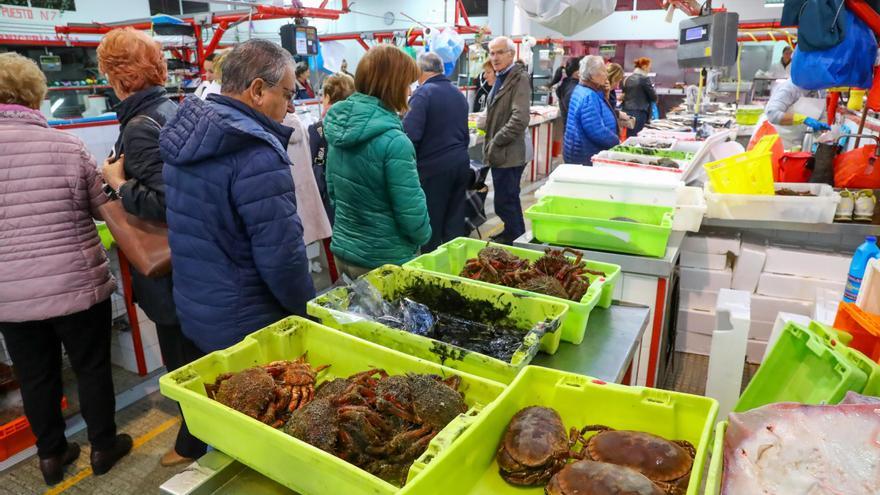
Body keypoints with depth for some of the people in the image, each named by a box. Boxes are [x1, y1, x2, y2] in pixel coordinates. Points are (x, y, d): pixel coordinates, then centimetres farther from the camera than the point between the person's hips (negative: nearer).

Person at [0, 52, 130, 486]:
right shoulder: (65, 145, -12)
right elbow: (104, 208, -2)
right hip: (77, 286, -2)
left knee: (35, 376, 17)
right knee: (92, 367, 14)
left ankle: (51, 453, 33)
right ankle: (103, 446, 29)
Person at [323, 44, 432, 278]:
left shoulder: (338, 127, -1)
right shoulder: (394, 142, -24)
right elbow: (412, 213, -19)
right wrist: (423, 236, 2)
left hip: (342, 251, 7)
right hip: (384, 262, -7)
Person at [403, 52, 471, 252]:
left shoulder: (423, 93, -11)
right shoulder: (458, 93, 13)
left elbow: (409, 134, -21)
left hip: (434, 167, -7)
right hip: (461, 163, 7)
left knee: (431, 227, 4)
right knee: (455, 224, 13)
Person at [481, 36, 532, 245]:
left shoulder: (519, 79, -13)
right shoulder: (500, 78, 15)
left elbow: (519, 119, -22)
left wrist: (496, 142, -16)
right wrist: (485, 124, 11)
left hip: (508, 154, -9)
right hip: (499, 153, 9)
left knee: (505, 203, -5)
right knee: (509, 200, 20)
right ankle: (512, 234, 34)